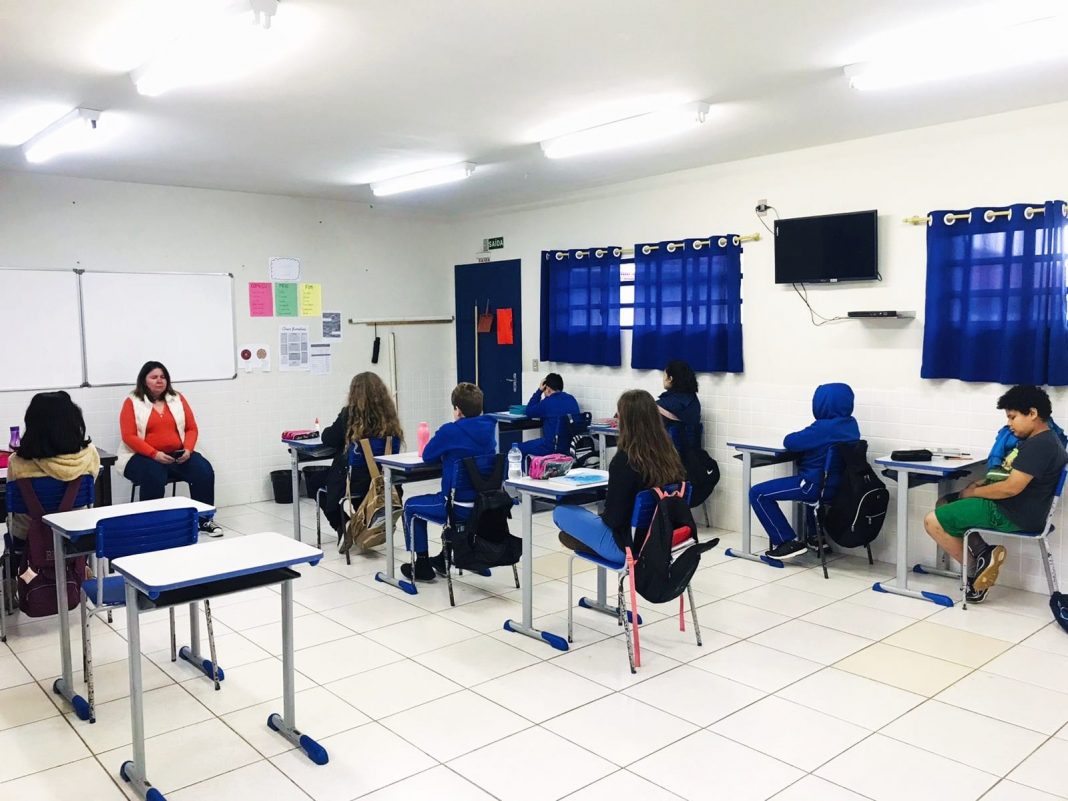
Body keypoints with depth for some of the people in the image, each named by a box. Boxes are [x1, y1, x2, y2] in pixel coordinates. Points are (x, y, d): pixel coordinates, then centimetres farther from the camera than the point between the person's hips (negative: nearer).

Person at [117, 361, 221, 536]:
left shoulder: (177, 399, 11)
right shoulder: (132, 402, 0)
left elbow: (191, 429, 9)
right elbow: (129, 436, -9)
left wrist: (188, 449, -11)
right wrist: (154, 454, -21)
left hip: (178, 455, 4)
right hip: (142, 456, -3)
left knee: (204, 470, -21)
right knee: (154, 475, -37)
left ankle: (205, 519, -11)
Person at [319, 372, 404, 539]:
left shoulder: (350, 414, -15)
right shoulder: (388, 416, -5)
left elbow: (327, 439, -6)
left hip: (354, 482, -5)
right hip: (383, 480, 5)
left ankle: (343, 528, 27)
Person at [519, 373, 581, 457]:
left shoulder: (547, 402, -15)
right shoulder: (572, 399, 5)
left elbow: (528, 412, 2)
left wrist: (539, 391, 4)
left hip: (553, 447, -8)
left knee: (520, 448, 7)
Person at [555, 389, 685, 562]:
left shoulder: (625, 460, -27)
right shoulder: (669, 454, -8)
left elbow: (613, 518, -22)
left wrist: (601, 516, 2)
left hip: (628, 544, -7)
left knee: (561, 512, 9)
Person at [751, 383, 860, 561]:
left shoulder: (824, 427, -24)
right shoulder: (851, 423, 3)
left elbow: (789, 442, -18)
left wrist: (797, 436, 3)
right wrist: (805, 437, 5)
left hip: (815, 486, -9)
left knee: (757, 494, -4)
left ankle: (788, 542, -3)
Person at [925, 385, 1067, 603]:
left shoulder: (1039, 445, -22)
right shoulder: (1042, 440, 12)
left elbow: (1011, 487, -27)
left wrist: (974, 492, -12)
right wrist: (984, 483, 4)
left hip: (1013, 516, -11)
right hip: (1014, 509, 11)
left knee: (933, 521, -11)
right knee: (946, 504, 17)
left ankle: (977, 564, 3)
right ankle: (983, 554, 2)